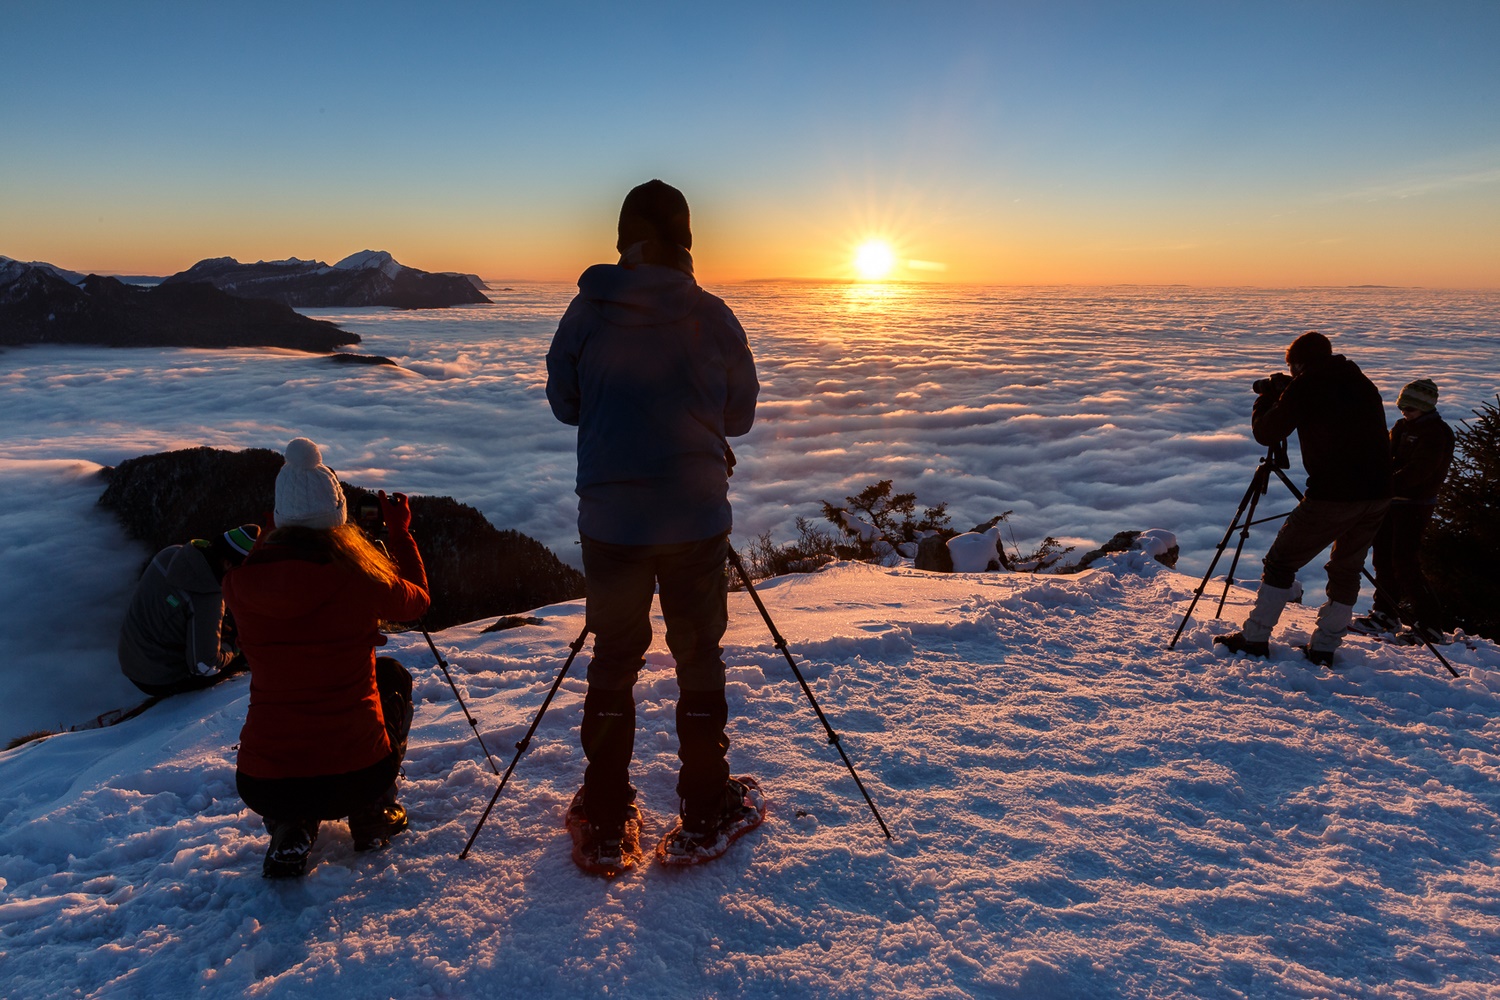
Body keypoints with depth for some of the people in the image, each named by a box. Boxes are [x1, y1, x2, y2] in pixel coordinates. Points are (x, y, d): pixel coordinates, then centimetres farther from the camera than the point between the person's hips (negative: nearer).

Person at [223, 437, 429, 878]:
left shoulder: (241, 580, -6)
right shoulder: (360, 574, -11)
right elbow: (418, 600, 13)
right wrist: (400, 531, 26)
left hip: (261, 787, 2)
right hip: (356, 779, -2)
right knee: (392, 676, 28)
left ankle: (289, 828, 15)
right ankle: (374, 815, 26)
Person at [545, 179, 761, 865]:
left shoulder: (587, 311, -3)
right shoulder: (710, 315, -5)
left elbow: (563, 402, 6)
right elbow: (740, 414, 4)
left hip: (610, 518, 1)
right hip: (696, 517, -1)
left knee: (614, 660, 15)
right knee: (699, 659, 14)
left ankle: (606, 821, 23)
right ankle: (703, 814, 24)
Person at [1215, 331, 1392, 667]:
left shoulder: (1304, 387, -4)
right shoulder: (1364, 384, 15)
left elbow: (1265, 433, -1)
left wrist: (1266, 398, 17)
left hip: (1332, 496, -6)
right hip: (1378, 494, 6)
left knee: (1281, 563, 6)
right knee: (1347, 569, 17)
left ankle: (1255, 637, 10)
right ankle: (1324, 646, 19)